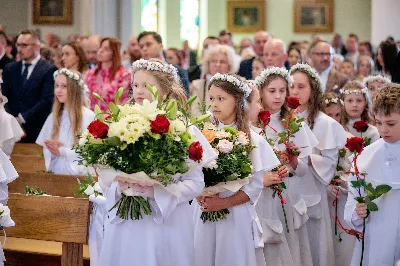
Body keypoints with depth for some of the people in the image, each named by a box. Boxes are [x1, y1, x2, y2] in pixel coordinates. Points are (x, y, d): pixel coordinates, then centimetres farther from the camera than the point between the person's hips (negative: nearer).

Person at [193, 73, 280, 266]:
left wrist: (225, 203, -16)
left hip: (236, 216, -2)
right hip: (203, 213, 2)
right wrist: (201, 197, -14)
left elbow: (256, 184, -8)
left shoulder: (252, 139, -5)